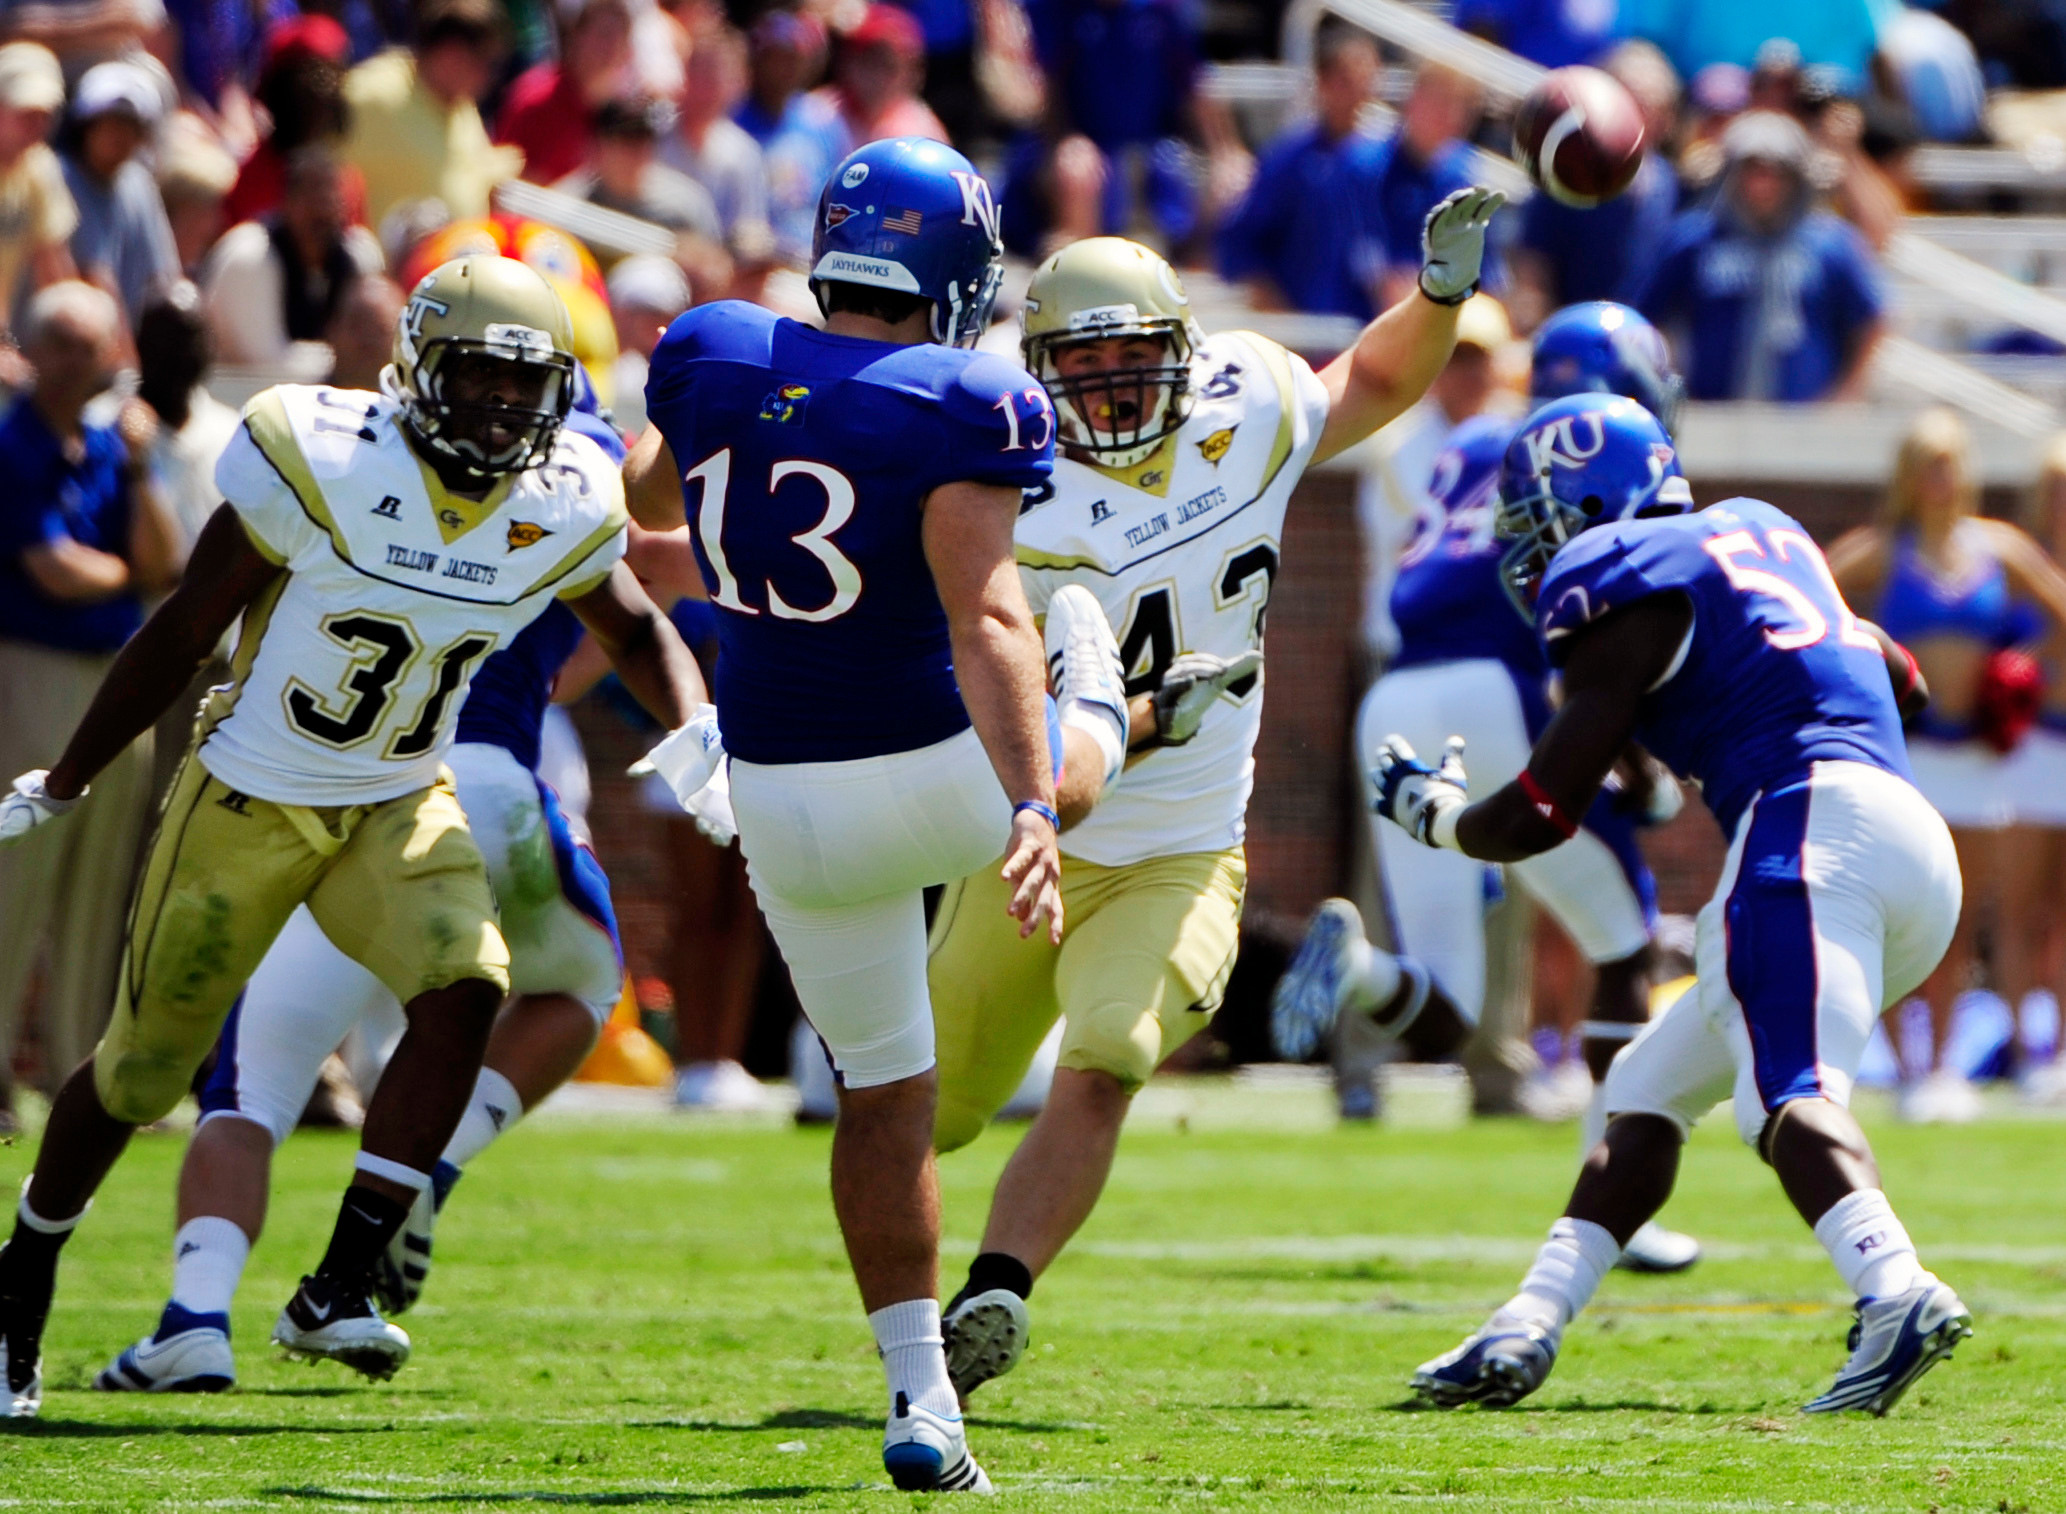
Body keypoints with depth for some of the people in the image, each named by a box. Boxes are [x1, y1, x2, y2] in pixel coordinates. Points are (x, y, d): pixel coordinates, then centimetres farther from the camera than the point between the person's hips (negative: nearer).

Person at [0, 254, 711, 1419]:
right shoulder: (321, 463, -21)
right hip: (250, 799, -3)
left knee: (466, 991, -24)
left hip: (400, 809, 3)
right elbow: (185, 633, -10)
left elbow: (635, 632, 13)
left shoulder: (565, 510, -9)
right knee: (145, 1068, 6)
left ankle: (339, 1290, -19)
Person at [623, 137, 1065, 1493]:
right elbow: (986, 619, -29)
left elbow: (649, 501, 19)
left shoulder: (711, 360, -2)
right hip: (940, 779, -4)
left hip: (788, 808, 4)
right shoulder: (956, 413, -18)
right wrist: (1032, 811, -34)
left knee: (884, 1094, 16)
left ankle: (923, 1401, 13)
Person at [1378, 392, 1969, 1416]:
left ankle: (1896, 1295, -50)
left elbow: (1538, 817, 2)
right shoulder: (1754, 531, 27)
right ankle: (1527, 1331, 13)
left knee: (1789, 1092, -26)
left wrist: (1429, 812, 22)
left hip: (1811, 822, -9)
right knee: (1651, 1091, 16)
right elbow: (1900, 679, 40)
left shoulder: (1624, 590, 1)